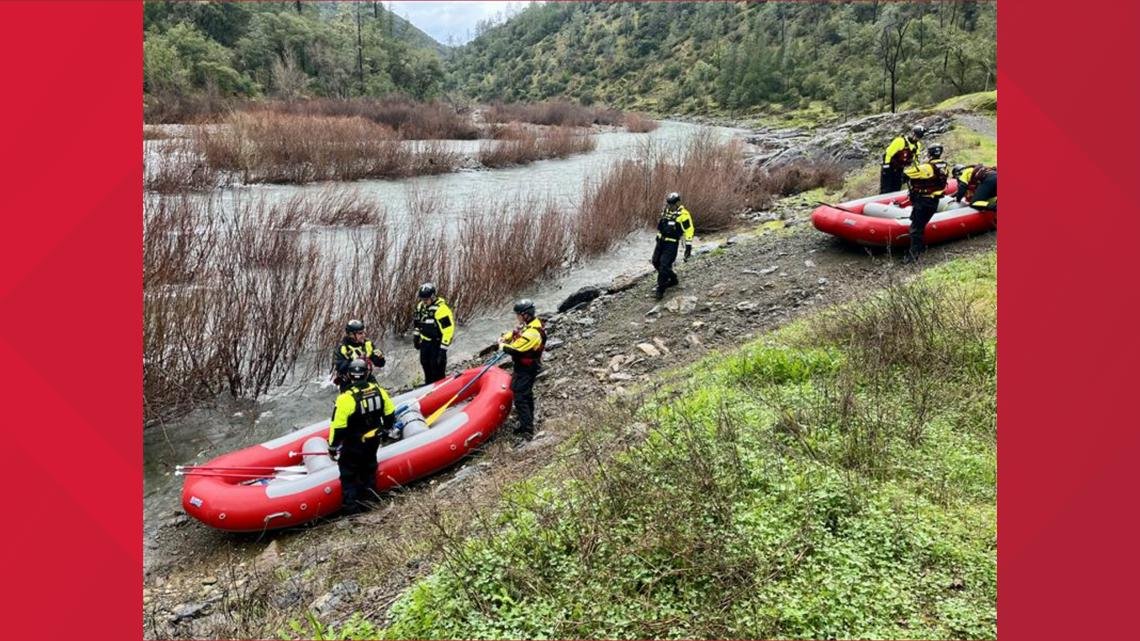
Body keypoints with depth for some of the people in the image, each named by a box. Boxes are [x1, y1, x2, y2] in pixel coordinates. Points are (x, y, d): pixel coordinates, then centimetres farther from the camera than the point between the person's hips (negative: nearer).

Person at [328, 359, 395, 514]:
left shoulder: (346, 398, -27)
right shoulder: (378, 390, -12)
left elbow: (338, 428, -21)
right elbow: (390, 414, 2)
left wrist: (333, 447, -6)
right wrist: (386, 429, 20)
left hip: (353, 444, -5)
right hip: (373, 440, 5)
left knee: (349, 474, 14)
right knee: (368, 468, 25)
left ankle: (351, 504, 19)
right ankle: (368, 496, 39)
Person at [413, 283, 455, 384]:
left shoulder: (441, 309, -26)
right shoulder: (421, 306, 1)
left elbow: (448, 330, -26)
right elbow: (418, 323, 19)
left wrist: (443, 348, -25)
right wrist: (416, 337, 20)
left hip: (437, 342, -8)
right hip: (425, 341, 8)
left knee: (436, 365, -6)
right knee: (425, 362, 18)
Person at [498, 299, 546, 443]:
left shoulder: (532, 333, -30)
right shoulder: (529, 324, 0)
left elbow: (515, 350, -31)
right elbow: (514, 333, 15)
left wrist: (503, 346, -12)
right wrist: (503, 338, -3)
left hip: (526, 370, -10)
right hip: (525, 367, 10)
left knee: (520, 398, -9)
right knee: (527, 394, 22)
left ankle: (527, 430, -7)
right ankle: (528, 422, 38)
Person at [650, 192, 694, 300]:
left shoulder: (683, 214, -16)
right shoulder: (666, 210, 6)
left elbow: (689, 230, -15)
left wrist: (688, 247, -17)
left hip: (672, 243, -8)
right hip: (661, 241, 8)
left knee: (664, 266, -12)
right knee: (655, 262, 13)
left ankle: (660, 290, -3)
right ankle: (673, 278, 31)